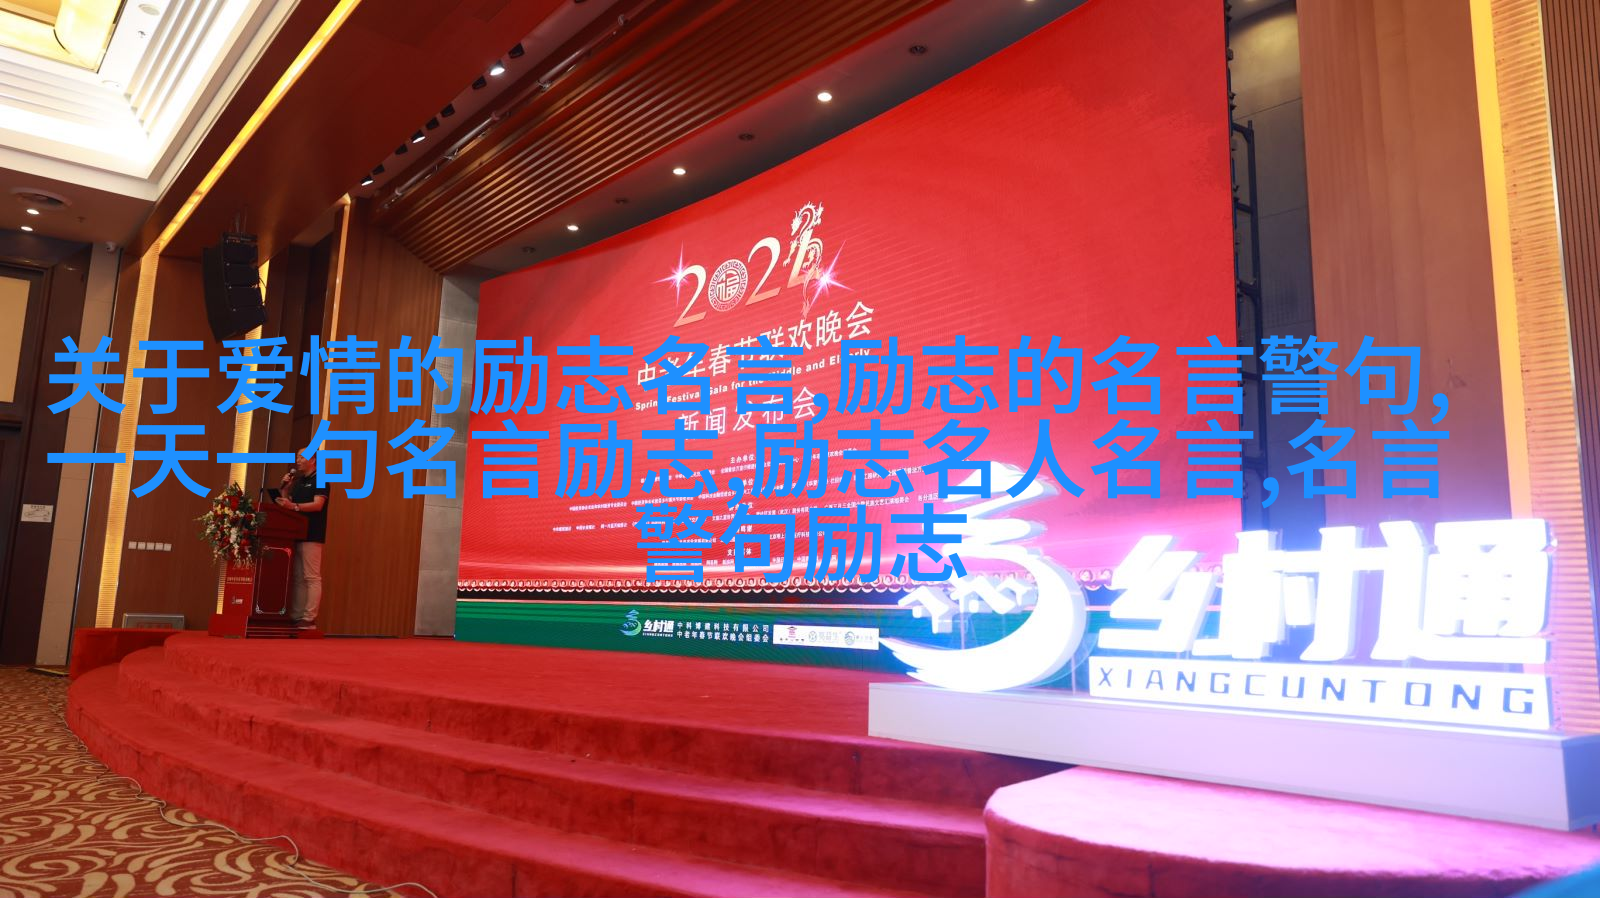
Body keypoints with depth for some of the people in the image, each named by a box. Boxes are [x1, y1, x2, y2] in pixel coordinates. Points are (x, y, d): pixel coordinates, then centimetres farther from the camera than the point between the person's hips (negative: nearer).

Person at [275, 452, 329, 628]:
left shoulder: (320, 480, -3)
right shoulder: (298, 482, 21)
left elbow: (318, 505, -16)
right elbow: (288, 504, 19)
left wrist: (294, 506, -27)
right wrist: (284, 488, 6)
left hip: (312, 535, -8)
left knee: (312, 578, -9)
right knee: (298, 578, 7)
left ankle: (309, 619, -11)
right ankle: (296, 617, 9)